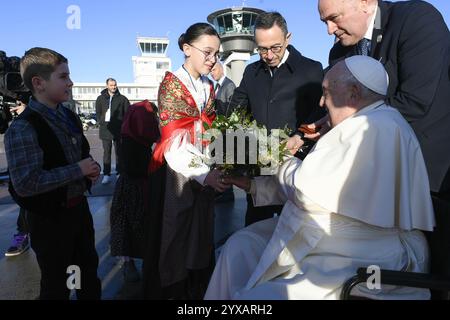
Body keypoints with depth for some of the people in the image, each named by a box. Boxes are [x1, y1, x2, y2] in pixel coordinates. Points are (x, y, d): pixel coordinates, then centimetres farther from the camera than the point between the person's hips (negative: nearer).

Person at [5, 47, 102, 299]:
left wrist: (91, 168, -5)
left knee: (89, 266, 24)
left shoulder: (69, 116, 3)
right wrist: (78, 170, -24)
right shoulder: (23, 129, -22)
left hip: (79, 206, 7)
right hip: (50, 218, -7)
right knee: (56, 283, 15)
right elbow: (25, 183, -28)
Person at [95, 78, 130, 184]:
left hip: (119, 129, -1)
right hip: (105, 129, 2)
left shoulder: (122, 99, 4)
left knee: (119, 152, 5)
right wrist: (101, 122, 2)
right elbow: (98, 113, 15)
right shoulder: (101, 98, 10)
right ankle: (106, 175, 8)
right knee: (106, 152, 4)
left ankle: (120, 173, 13)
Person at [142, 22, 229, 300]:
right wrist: (205, 174, -29)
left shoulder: (209, 87, 10)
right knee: (173, 236, 6)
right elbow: (174, 143, -18)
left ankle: (199, 290, 30)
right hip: (177, 172, -5)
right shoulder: (171, 84, -8)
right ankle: (167, 290, 26)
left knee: (201, 235, 13)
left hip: (204, 173, 5)